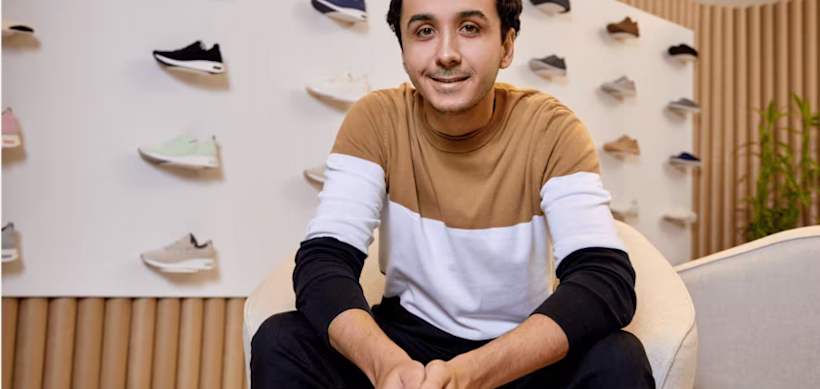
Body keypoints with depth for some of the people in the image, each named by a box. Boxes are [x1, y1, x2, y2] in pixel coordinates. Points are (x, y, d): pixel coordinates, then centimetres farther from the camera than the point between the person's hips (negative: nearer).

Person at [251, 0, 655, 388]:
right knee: (281, 341, -22)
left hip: (523, 350, 0)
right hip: (407, 336, 1)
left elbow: (608, 279, -25)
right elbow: (322, 260, -18)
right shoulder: (376, 120, -11)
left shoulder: (550, 128, -15)